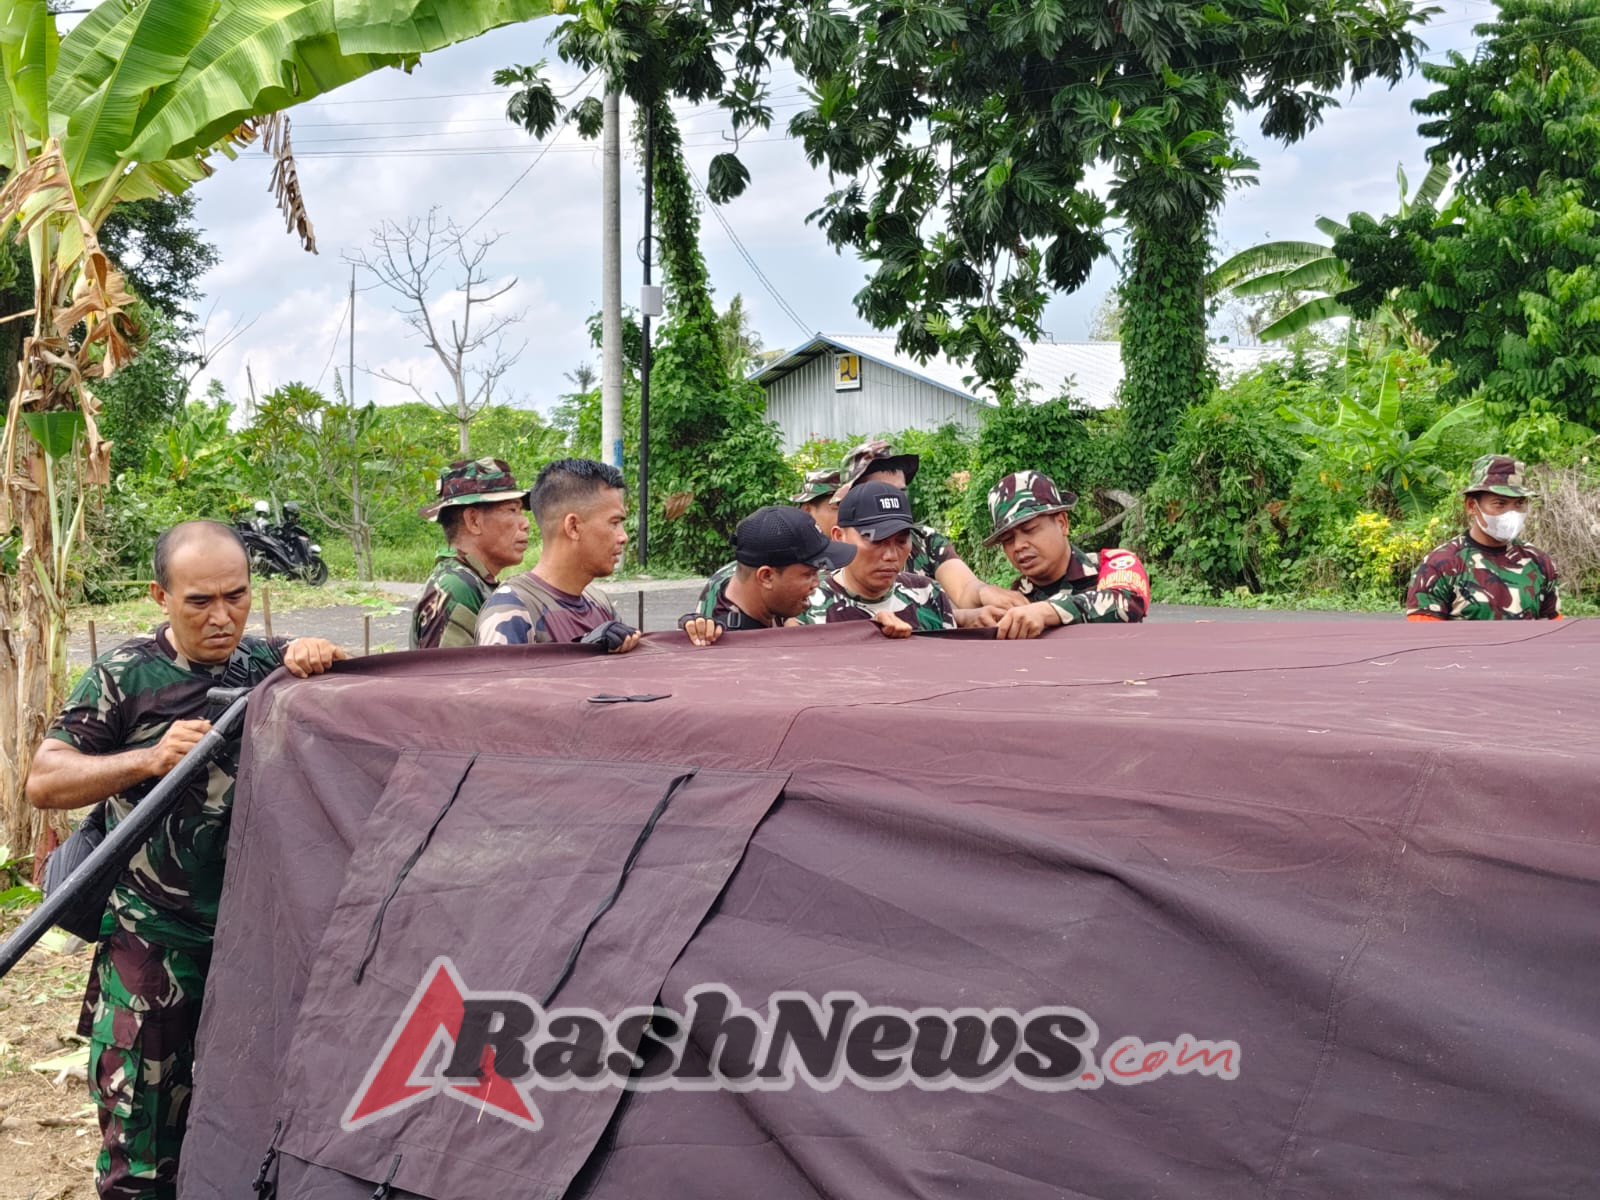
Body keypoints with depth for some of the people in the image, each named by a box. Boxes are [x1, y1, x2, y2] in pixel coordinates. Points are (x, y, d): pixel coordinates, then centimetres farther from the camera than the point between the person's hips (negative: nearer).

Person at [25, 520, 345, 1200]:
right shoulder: (126, 675, -4)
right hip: (153, 946, -2)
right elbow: (44, 782, -4)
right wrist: (149, 759, -19)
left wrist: (326, 663, -22)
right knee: (141, 1136, 3)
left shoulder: (273, 664, 4)